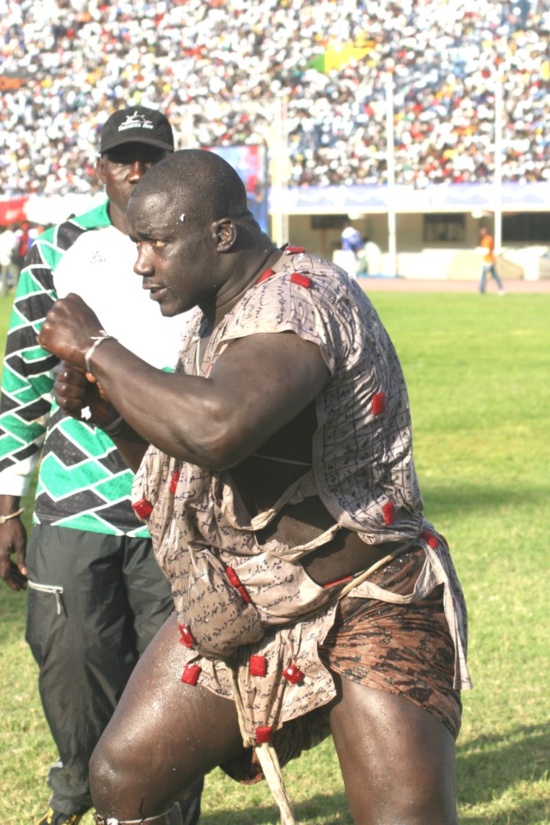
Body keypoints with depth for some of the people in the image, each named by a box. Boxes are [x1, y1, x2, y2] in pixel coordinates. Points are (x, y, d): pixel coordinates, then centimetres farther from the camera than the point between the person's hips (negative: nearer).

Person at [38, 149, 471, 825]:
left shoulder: (296, 300, -22)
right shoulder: (212, 321, 9)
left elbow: (215, 432, -42)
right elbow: (183, 471, 20)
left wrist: (97, 350, -27)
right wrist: (108, 408, 1)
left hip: (362, 614, -9)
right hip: (234, 616, 9)